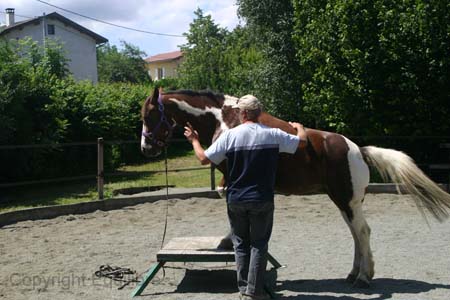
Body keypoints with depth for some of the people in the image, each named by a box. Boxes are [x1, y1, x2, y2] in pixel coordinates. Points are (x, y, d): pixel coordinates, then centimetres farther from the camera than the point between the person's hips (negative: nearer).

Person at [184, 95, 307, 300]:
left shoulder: (230, 135, -9)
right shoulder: (273, 135, -6)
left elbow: (204, 159, -6)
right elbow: (302, 143, 6)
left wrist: (194, 140, 13)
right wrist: (300, 127, 28)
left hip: (235, 200, 1)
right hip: (262, 200, 0)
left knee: (241, 244, 14)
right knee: (258, 245, 9)